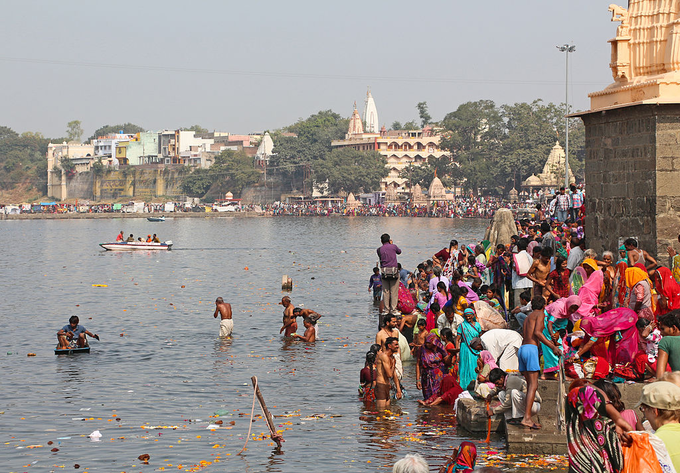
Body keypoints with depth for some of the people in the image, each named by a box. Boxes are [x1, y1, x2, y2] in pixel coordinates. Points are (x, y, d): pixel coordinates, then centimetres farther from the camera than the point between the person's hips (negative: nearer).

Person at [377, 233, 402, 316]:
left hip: (384, 271, 2)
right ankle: (393, 310, 1)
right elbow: (399, 252, 18)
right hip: (394, 271, -2)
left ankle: (386, 309, 8)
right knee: (394, 292, 2)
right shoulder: (393, 246, -1)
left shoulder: (379, 250, 4)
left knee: (385, 292, 8)